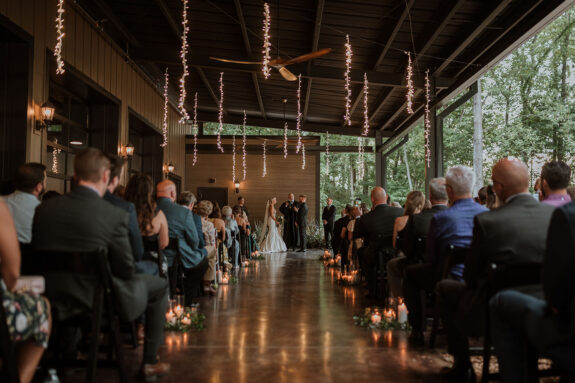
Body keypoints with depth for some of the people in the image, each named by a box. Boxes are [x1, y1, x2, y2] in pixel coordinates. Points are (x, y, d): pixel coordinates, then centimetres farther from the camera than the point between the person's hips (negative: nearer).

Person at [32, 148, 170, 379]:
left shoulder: (43, 209, -5)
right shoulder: (115, 215, -19)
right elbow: (126, 271, -11)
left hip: (52, 302, 6)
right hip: (98, 303, -5)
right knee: (159, 285, 17)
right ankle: (149, 362, 23)